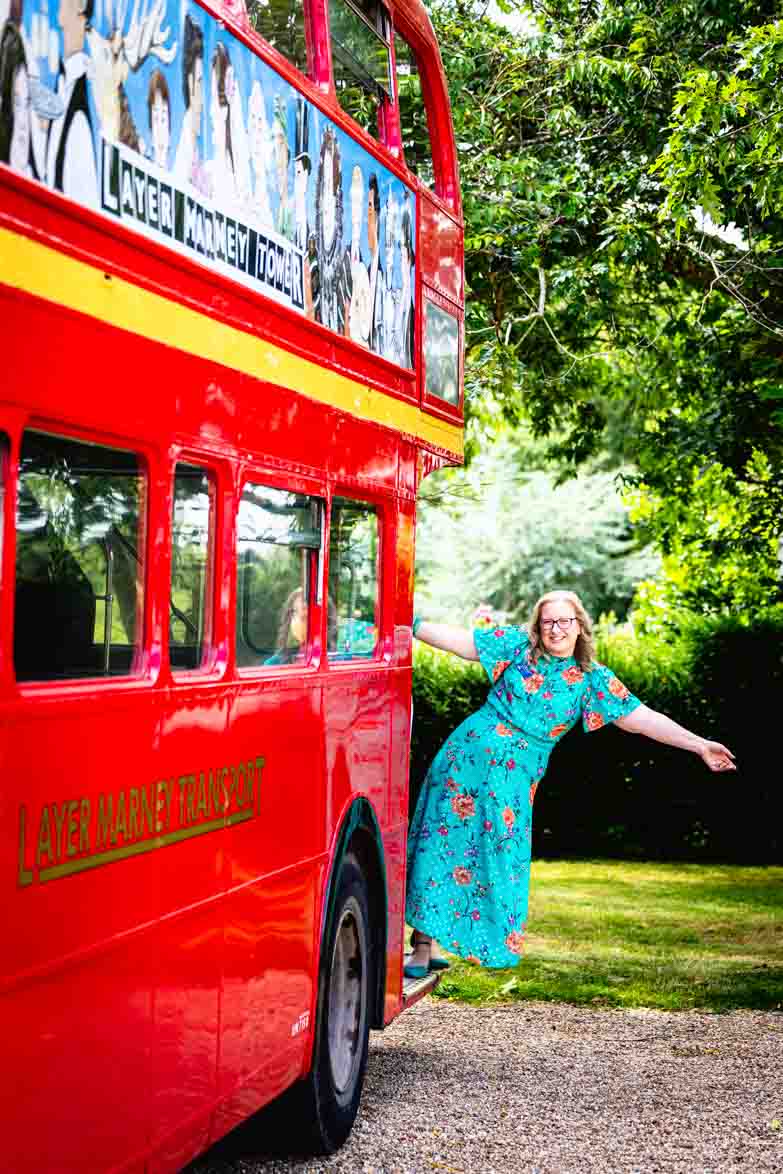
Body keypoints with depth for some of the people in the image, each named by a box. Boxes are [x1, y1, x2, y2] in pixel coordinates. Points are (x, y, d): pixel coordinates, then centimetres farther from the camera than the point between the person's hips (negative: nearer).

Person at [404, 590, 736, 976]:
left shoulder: (593, 679, 1)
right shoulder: (519, 645, 1)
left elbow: (640, 718, -2)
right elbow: (461, 640, 2)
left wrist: (699, 745, -8)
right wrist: (411, 624, -4)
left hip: (515, 780, 1)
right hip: (469, 757, -1)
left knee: (501, 857, -1)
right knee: (440, 841, -3)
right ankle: (421, 951, 2)